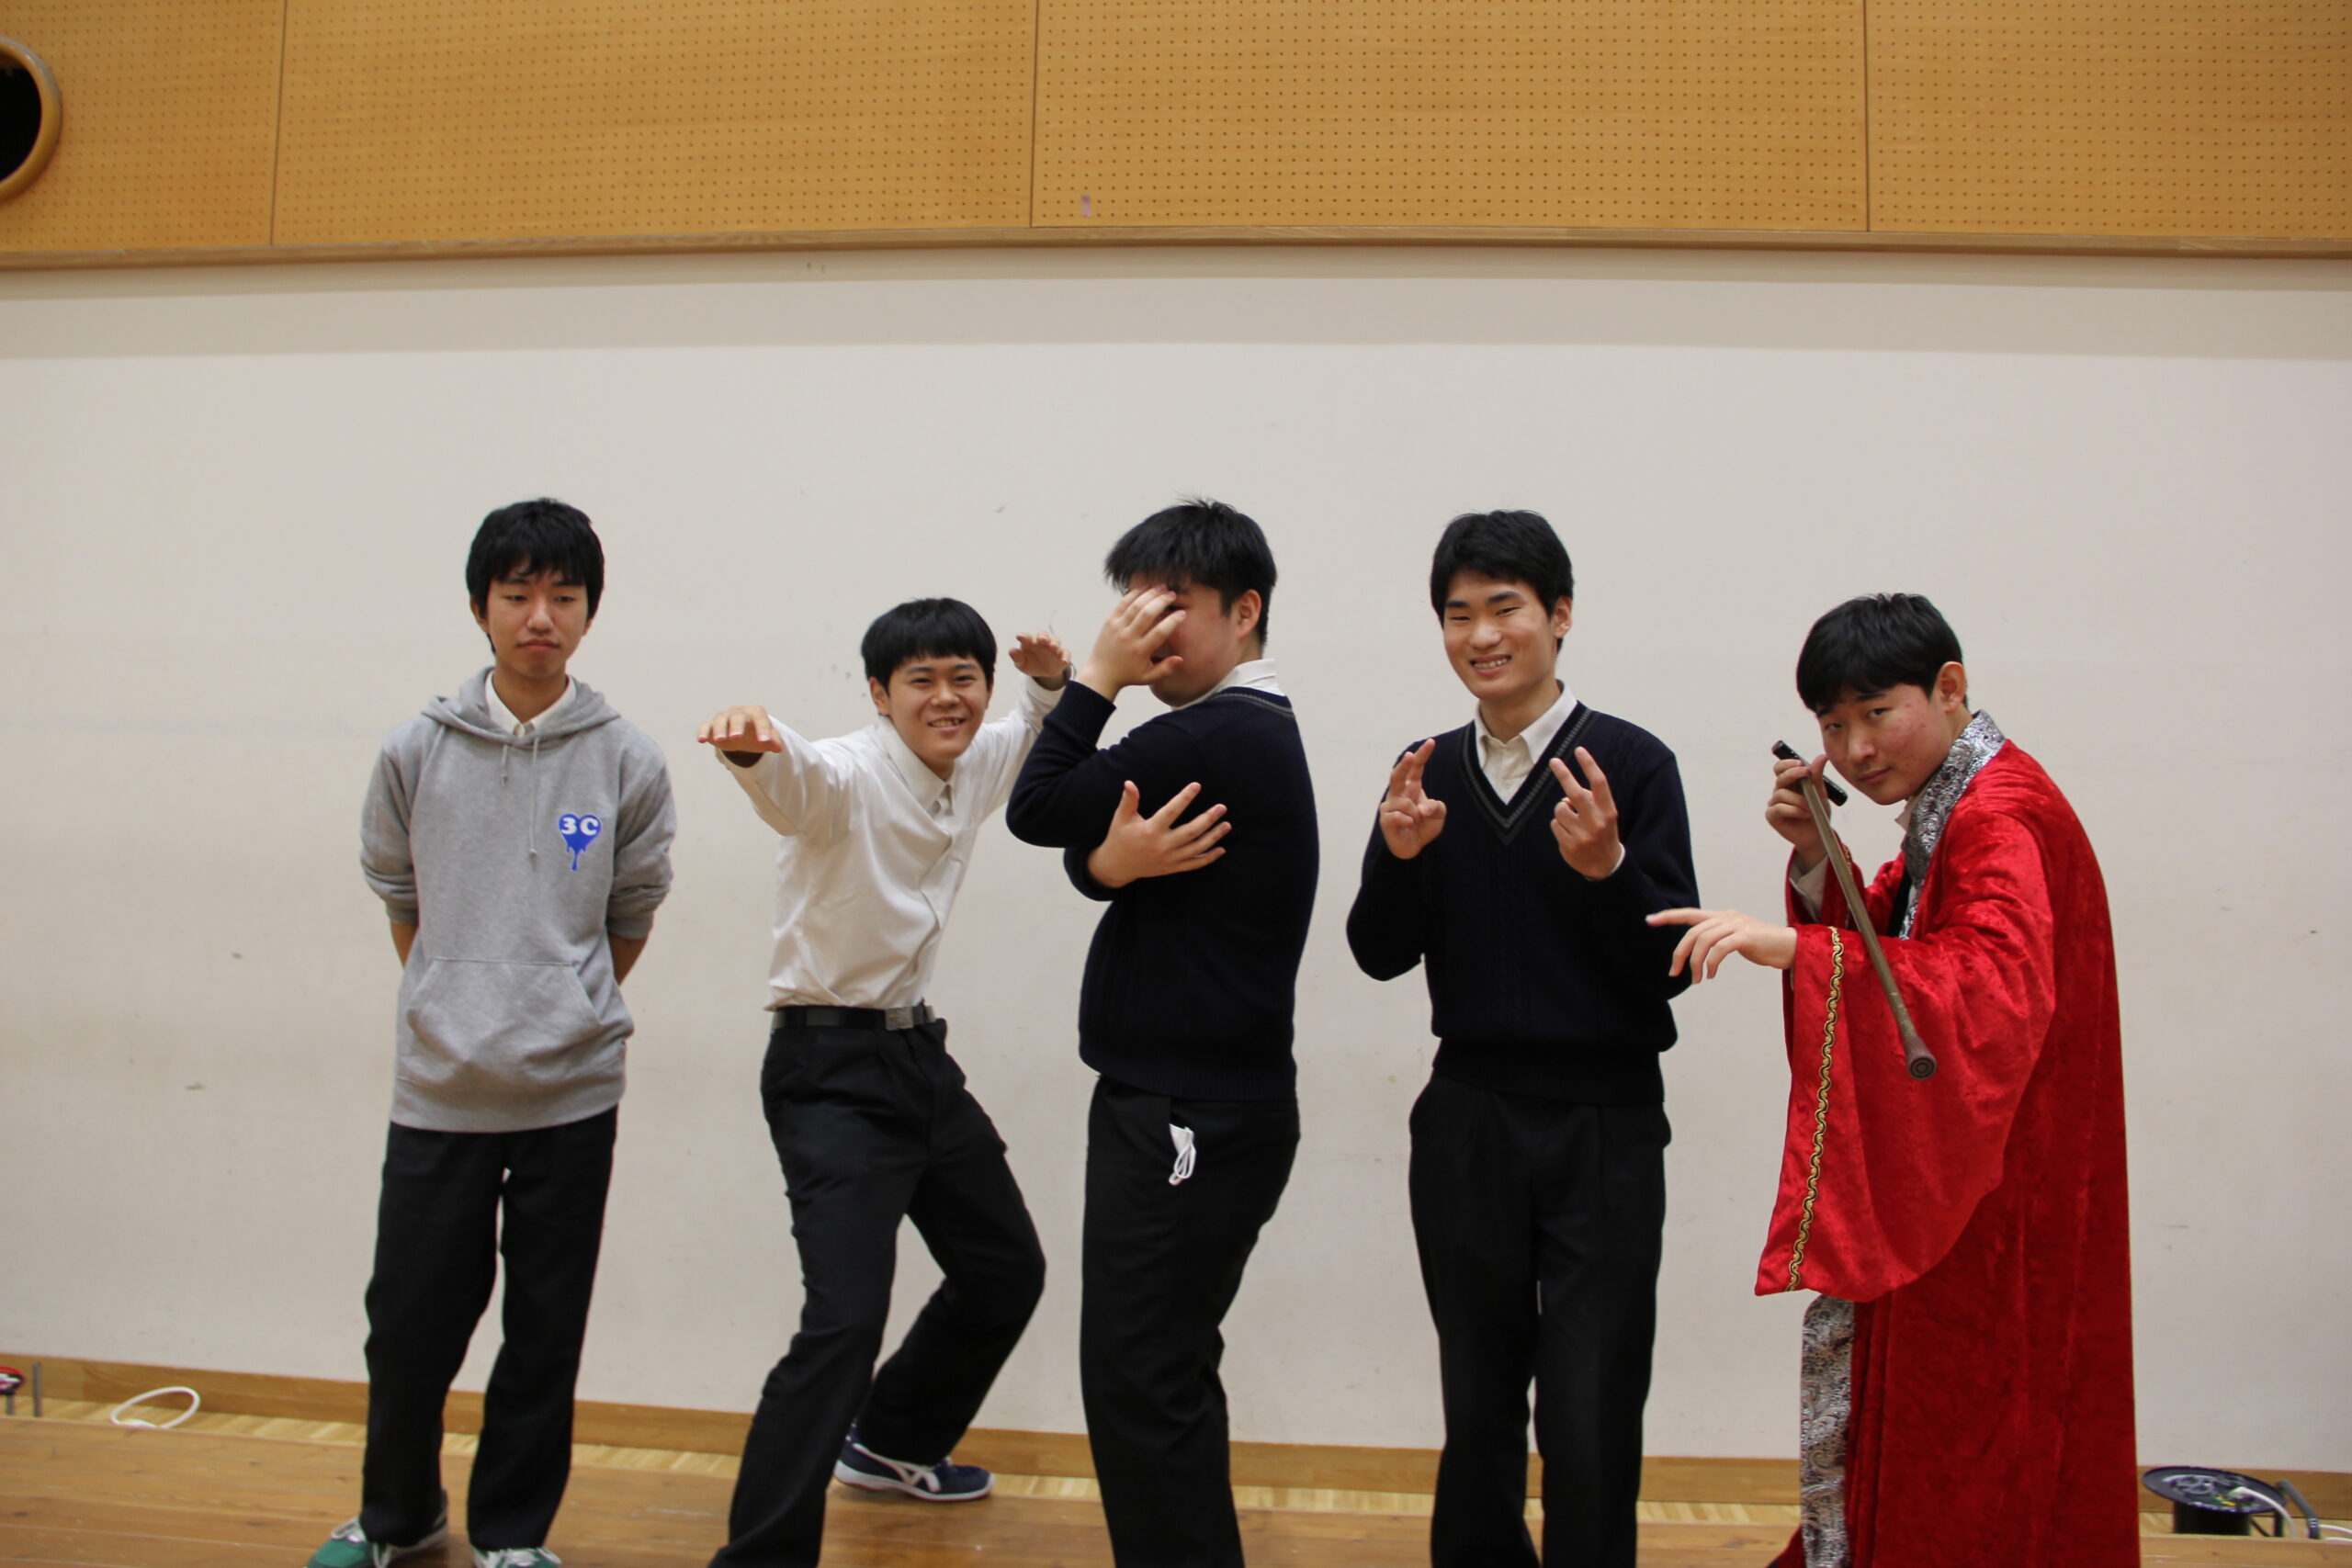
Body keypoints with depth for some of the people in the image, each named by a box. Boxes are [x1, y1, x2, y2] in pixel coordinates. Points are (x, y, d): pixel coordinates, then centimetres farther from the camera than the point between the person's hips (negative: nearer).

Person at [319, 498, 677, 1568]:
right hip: (439, 1088, 1)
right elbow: (397, 896, 12)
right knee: (408, 1323, 10)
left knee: (545, 1333, 9)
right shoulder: (417, 752, -1)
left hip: (573, 1094, -1)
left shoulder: (628, 764, -3)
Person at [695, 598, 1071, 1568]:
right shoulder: (850, 777, -19)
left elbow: (1034, 738, 24)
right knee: (846, 1318, -20)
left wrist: (1051, 684, 0)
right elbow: (792, 780, -43)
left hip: (919, 1052, 8)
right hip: (832, 1070, -8)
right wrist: (751, 744, -67)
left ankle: (892, 1444, 42)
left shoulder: (974, 767, 3)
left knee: (1007, 1271, 20)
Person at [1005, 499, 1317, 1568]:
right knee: (1160, 1371, 19)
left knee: (1139, 1381, -5)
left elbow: (1035, 811, -15)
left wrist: (1098, 677, -8)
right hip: (1193, 1104, 11)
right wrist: (1115, 860, -17)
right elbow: (1080, 853, 5)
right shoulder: (1246, 733, 14)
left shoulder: (1224, 736, -19)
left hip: (1192, 1119, -11)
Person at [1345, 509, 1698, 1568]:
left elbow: (1674, 963, -8)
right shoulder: (1427, 776, 5)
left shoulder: (1630, 763, -6)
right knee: (1478, 1413, 16)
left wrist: (1607, 867, -25)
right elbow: (1381, 956, 4)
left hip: (1603, 1125, -3)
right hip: (1467, 1122, 3)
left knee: (1589, 1431, -1)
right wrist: (1400, 856, -14)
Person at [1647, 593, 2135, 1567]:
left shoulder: (2001, 816, -19)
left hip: (1987, 1193, -9)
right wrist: (1818, 858, -5)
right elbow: (1884, 953, 12)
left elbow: (1997, 986, -35)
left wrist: (1796, 947, -44)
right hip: (1927, 1179, 10)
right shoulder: (1949, 810, 12)